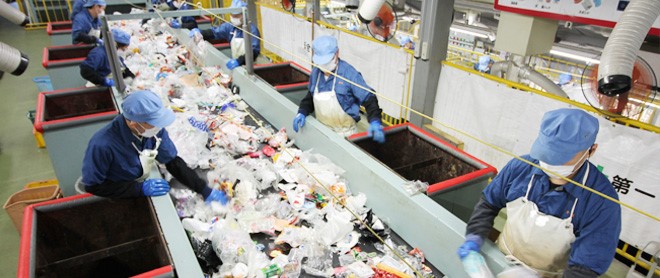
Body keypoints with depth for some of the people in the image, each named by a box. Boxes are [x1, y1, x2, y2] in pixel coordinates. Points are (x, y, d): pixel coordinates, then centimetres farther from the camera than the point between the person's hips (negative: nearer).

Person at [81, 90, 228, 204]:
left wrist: (205, 191, -14)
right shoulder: (102, 145, -33)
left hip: (143, 195, 5)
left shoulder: (154, 128, -19)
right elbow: (93, 186, -21)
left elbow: (173, 161, -9)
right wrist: (140, 188, -28)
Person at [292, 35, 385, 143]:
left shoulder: (349, 73, -17)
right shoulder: (315, 72, 1)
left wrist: (375, 121, -32)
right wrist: (302, 112, 0)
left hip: (344, 132, -5)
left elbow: (368, 98, -18)